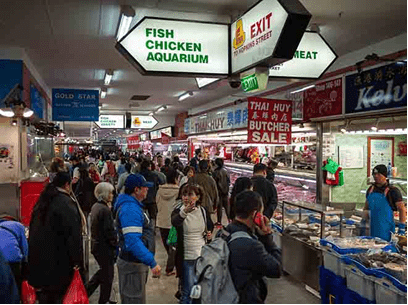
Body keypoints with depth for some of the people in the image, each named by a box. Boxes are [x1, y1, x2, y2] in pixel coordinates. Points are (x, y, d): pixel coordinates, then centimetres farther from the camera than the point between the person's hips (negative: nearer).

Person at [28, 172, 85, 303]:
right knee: (59, 296, 4)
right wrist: (77, 262, -14)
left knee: (44, 297, 19)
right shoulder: (66, 203, -16)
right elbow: (73, 235, -20)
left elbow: (33, 231, 18)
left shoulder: (42, 202, 11)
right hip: (59, 262, -8)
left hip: (38, 260, 8)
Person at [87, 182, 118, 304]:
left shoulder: (95, 206, 6)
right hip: (105, 248, -9)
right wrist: (116, 244, -10)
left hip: (95, 245, 9)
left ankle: (85, 292, 31)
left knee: (103, 270, 26)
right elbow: (109, 231, -23)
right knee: (107, 276, 8)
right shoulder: (105, 210, -24)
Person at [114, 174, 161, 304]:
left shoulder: (133, 206, 11)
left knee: (134, 300, 23)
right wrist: (152, 262, -30)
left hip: (138, 263, 10)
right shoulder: (130, 209, -23)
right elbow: (133, 241, -31)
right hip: (132, 264, -10)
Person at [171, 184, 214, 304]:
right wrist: (184, 212, -57)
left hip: (203, 255, 4)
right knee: (188, 290, 0)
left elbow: (210, 226, 19)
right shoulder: (179, 210, -12)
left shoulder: (203, 210, 1)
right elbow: (175, 222, -36)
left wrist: (209, 234, -3)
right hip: (186, 257, -4)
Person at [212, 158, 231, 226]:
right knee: (226, 206, 13)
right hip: (225, 191, 5)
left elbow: (214, 182, -13)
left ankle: (219, 222, 7)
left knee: (219, 206, 1)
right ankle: (230, 219, 14)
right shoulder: (225, 172, 2)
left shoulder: (215, 172, -16)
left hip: (219, 191, -5)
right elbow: (228, 181, 9)